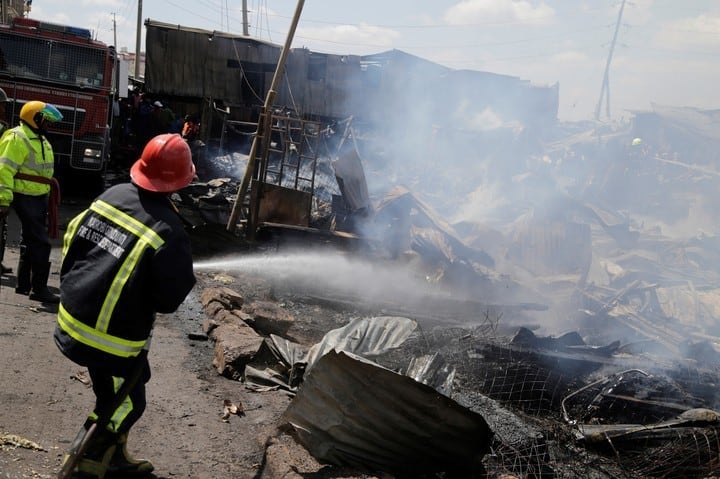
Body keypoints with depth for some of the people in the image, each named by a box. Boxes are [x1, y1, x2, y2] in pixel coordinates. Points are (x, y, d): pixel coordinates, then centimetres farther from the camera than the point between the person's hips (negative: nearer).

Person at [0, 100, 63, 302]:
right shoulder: (18, 138, -14)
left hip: (39, 197, 10)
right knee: (40, 243, -11)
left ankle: (23, 284, 26)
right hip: (25, 197, -10)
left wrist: (48, 197, 25)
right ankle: (39, 288, -7)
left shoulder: (40, 139, 16)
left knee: (30, 241, 16)